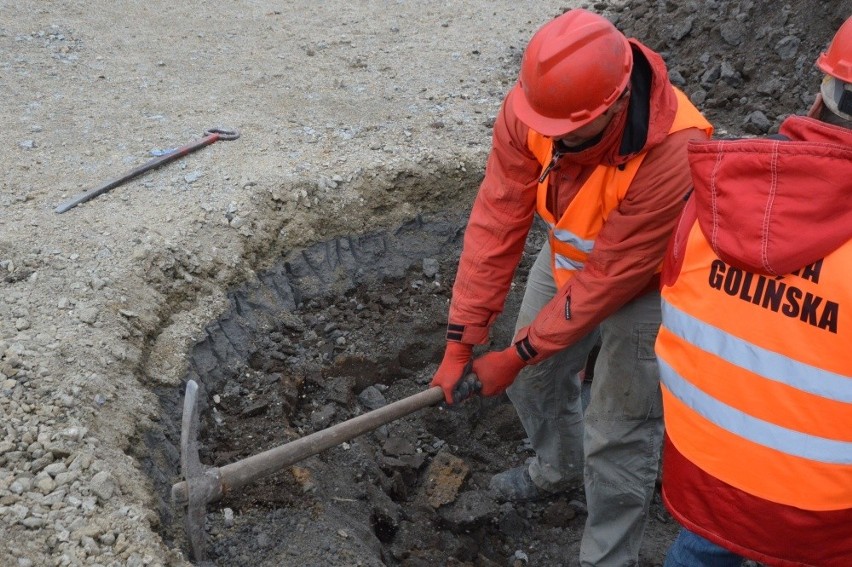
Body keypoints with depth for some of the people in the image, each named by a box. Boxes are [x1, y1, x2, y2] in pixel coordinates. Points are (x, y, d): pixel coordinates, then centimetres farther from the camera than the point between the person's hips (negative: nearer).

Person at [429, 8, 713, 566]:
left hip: (645, 285, -5)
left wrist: (519, 353, -23)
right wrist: (460, 343, -20)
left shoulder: (673, 153, -40)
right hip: (569, 258, 6)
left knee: (617, 440, 1)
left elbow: (610, 278, -31)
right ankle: (561, 468, 53)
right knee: (534, 376, 20)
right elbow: (496, 223, -21)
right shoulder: (529, 110, -26)